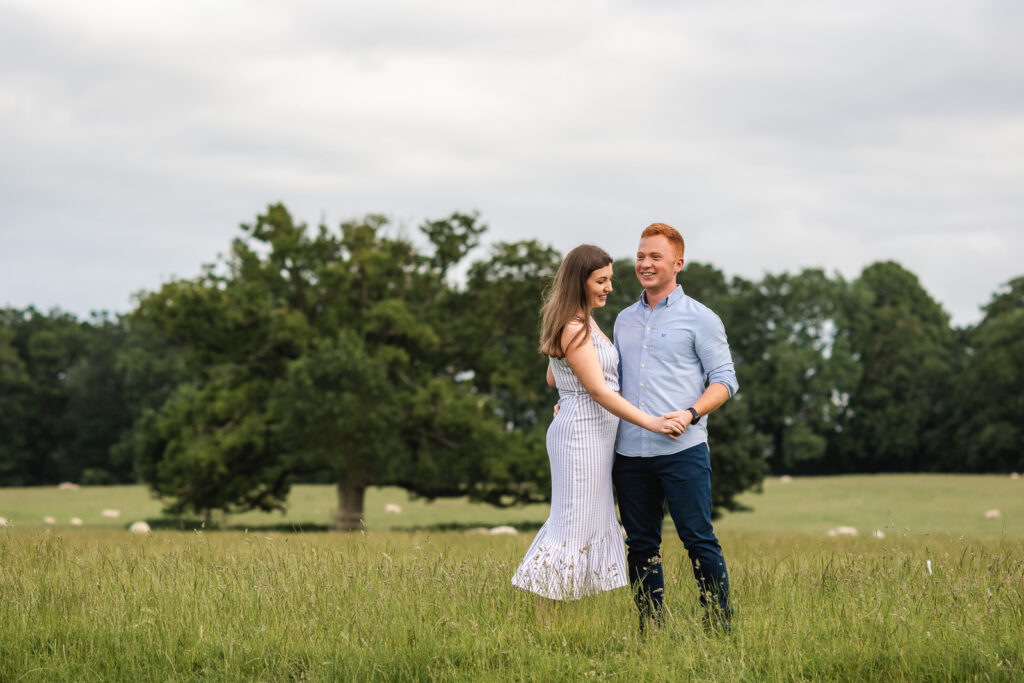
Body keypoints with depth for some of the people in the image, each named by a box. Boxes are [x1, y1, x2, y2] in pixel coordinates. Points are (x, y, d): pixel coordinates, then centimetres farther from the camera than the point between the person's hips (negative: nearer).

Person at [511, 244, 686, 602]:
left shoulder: (582, 322, 14)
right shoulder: (574, 329, -17)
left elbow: (552, 378, 24)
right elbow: (598, 390, -21)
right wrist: (651, 422, -23)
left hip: (596, 435, 10)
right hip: (583, 433, -10)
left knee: (595, 527, 10)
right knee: (575, 529, -8)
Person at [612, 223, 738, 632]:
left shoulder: (699, 319, 1)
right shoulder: (624, 320, 17)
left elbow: (724, 380, -2)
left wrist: (691, 413, -18)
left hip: (682, 449, -5)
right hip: (630, 452, 5)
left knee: (699, 540, -6)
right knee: (641, 545, 7)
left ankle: (720, 625, 0)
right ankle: (651, 629, 13)